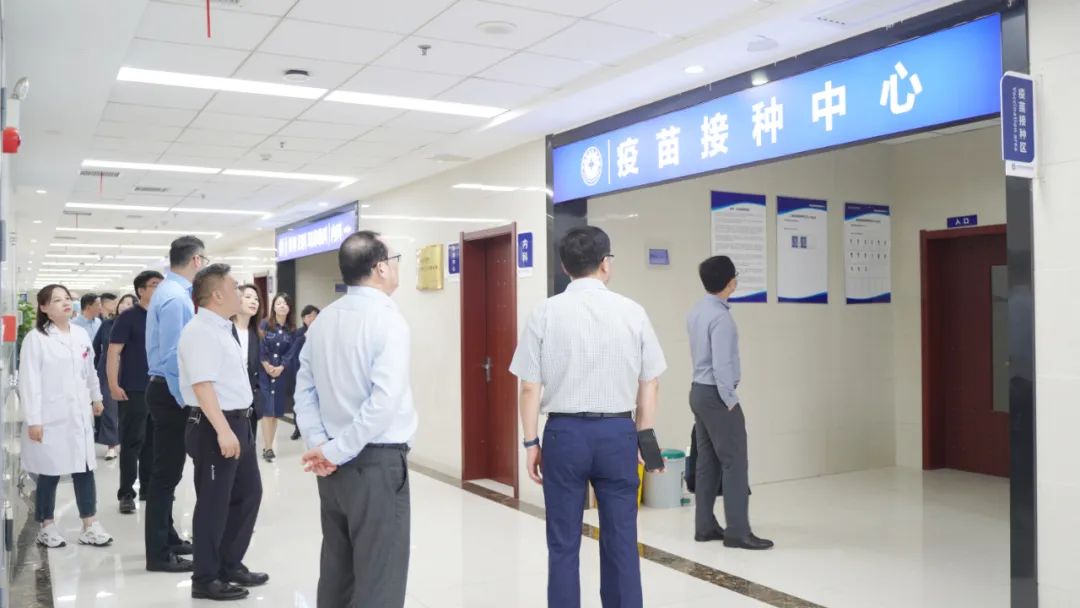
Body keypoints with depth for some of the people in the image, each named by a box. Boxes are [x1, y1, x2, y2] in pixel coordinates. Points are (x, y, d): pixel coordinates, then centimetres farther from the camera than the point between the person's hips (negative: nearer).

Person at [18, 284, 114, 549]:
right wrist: (33, 420, -15)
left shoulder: (81, 334, 7)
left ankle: (90, 525, 12)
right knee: (49, 473, 5)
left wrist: (96, 397, 23)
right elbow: (29, 381, -12)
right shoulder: (36, 338, -8)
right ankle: (47, 526, 19)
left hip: (79, 415, 5)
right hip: (50, 417, -4)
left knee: (84, 469, 6)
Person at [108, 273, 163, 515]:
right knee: (132, 443, 0)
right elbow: (113, 352, -9)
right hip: (134, 391, -5)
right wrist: (113, 385, -17)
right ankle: (126, 493, 7)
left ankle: (149, 488, 21)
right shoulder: (128, 317, -5)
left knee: (153, 442, 11)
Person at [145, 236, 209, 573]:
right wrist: (184, 399, -17)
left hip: (168, 391, 10)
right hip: (171, 393, -10)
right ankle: (159, 554, 5)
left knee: (167, 470, 18)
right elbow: (171, 355, -22)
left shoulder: (173, 291, 12)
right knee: (166, 472, -3)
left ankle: (167, 538, 30)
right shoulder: (175, 297, -18)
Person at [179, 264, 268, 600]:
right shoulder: (200, 331, -18)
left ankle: (230, 565, 34)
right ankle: (205, 580, 18)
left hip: (238, 422, 10)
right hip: (215, 427, -10)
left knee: (248, 493, 19)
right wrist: (223, 430, -29)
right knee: (214, 504, 2)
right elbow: (202, 385, -25)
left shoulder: (225, 329, 12)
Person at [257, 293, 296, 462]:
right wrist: (266, 365, -13)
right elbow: (259, 347, -6)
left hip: (282, 375, 3)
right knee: (267, 410, -7)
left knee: (276, 411, 5)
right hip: (265, 373, -3)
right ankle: (268, 448, -5)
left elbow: (291, 352, 2)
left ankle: (268, 446, 13)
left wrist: (281, 367, -11)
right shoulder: (265, 325, -1)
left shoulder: (292, 330, 6)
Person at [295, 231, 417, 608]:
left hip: (333, 466, 7)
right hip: (378, 462, -7)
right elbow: (384, 401, -22)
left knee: (336, 569, 17)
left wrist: (319, 445, 1)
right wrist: (335, 451, -15)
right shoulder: (387, 319, -14)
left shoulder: (324, 319, 7)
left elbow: (305, 390, 7)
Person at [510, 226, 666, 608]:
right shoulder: (632, 312, -2)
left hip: (564, 432, -1)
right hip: (617, 431, 1)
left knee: (564, 544, 10)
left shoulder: (547, 313, -5)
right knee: (621, 542, 11)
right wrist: (643, 437, 12)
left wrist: (531, 442, 4)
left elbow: (530, 387, -5)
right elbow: (650, 384, 2)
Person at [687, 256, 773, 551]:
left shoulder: (697, 311, 10)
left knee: (708, 461, 11)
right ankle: (737, 532, -2)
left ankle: (705, 526, 16)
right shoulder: (720, 317, -18)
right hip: (716, 395, -9)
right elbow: (721, 364, -21)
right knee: (734, 461, -5)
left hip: (699, 391, 9)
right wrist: (731, 401, -12)